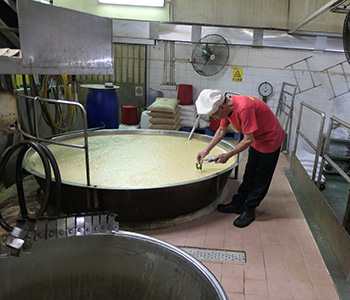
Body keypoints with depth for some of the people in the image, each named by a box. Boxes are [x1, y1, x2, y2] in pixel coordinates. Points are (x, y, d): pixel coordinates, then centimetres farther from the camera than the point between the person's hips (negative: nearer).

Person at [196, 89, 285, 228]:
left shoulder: (244, 108, -36)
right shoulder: (226, 106, -8)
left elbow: (249, 139, -29)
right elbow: (222, 130, 8)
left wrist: (227, 155, -20)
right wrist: (206, 150, 7)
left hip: (270, 141, -9)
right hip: (256, 141, 9)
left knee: (261, 180, 5)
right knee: (249, 176, 18)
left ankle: (249, 210, 16)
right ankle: (238, 204, 30)